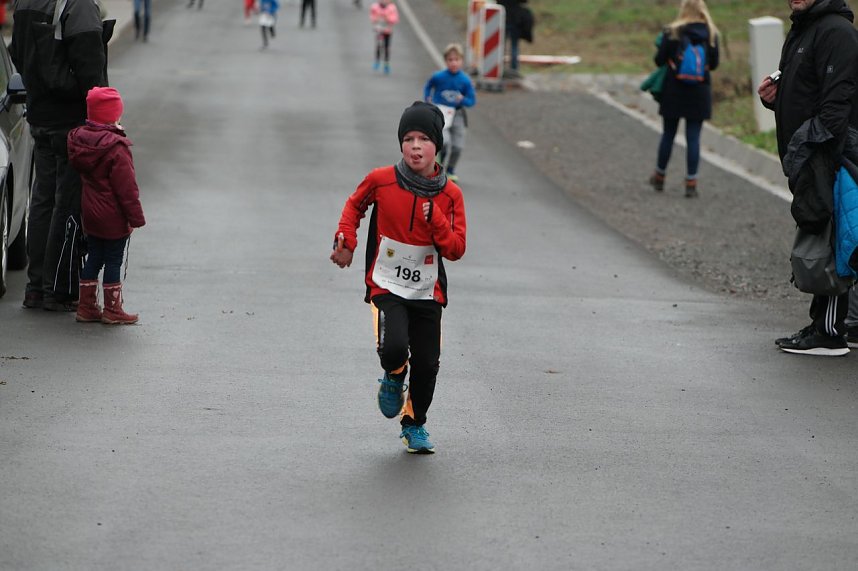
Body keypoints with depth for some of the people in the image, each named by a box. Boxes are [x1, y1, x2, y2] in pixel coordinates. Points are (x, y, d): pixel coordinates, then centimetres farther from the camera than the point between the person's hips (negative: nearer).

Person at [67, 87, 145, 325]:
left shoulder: (78, 139, 1)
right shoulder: (116, 149, -22)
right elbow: (127, 187, -20)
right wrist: (135, 217, -13)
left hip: (90, 214, 7)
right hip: (114, 218, -7)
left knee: (93, 258, 16)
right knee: (113, 261, 3)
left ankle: (86, 306, 20)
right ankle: (112, 310, 11)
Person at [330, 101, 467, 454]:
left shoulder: (450, 194, -4)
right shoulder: (381, 180, -8)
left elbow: (456, 249, -5)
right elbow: (355, 205, 14)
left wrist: (436, 221, -21)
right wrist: (346, 241, 1)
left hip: (427, 292, 2)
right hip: (387, 286, -2)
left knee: (427, 363, 1)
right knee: (393, 347, -26)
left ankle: (414, 424, 28)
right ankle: (393, 380, 12)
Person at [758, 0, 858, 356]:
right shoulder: (799, 32, 20)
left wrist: (816, 140, -28)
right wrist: (772, 96, 9)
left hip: (828, 160, -10)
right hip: (805, 163, 10)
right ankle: (821, 326, 18)